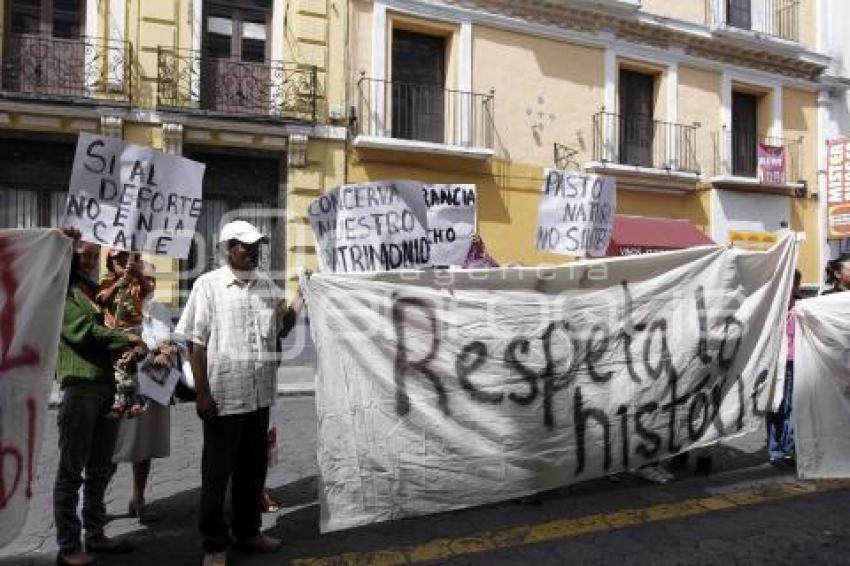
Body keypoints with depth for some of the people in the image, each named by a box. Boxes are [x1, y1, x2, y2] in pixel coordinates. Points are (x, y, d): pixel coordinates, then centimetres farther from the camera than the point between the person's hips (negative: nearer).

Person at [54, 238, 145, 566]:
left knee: (101, 467, 13)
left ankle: (95, 534, 23)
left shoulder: (96, 291, 22)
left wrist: (129, 347, 2)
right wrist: (127, 338, -7)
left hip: (108, 384, 7)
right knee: (72, 469, -1)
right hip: (79, 384, -7)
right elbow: (82, 329, -12)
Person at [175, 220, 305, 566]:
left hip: (259, 395, 5)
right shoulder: (208, 285, -5)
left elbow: (280, 329, 16)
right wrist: (201, 393, -11)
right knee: (217, 472, 7)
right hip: (224, 395, -5)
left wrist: (300, 301, -2)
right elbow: (196, 343, -7)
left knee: (254, 468, 17)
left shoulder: (267, 285, 8)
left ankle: (247, 531, 34)